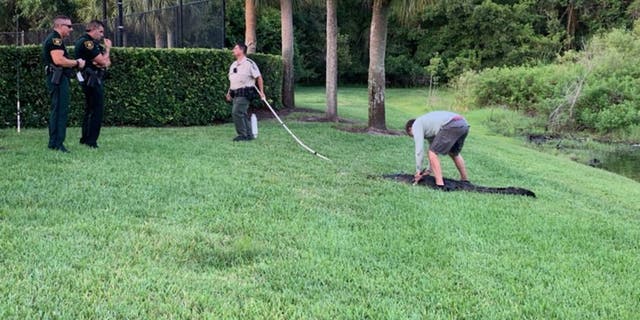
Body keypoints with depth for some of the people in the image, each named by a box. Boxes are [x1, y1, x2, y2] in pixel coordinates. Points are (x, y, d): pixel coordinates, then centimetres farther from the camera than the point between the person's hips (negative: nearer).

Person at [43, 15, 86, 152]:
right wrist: (77, 63, -14)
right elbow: (58, 60, -25)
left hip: (57, 79, 11)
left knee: (57, 110, 14)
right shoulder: (55, 39, -12)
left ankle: (53, 142, 19)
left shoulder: (53, 39, 21)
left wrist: (73, 63, 11)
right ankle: (57, 144, -11)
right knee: (61, 110, -11)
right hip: (58, 79, -11)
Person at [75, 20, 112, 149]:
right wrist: (107, 48, -3)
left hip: (90, 80, 11)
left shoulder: (90, 42, 17)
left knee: (89, 110, 15)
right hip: (93, 80, -11)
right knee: (97, 110, -10)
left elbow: (107, 61, 15)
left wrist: (106, 61, -9)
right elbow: (103, 61, -18)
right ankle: (91, 141, -9)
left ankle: (85, 138, 22)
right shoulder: (87, 42, -15)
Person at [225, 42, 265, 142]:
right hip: (236, 94, 8)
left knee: (236, 112, -16)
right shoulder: (233, 64, 16)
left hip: (244, 93, -8)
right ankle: (249, 135, 16)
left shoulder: (249, 63, -9)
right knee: (242, 114, 9)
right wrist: (229, 92, 17)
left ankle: (242, 134, -8)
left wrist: (261, 91, -8)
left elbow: (259, 77, -7)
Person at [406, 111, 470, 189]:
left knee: (433, 153, 0)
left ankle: (440, 185, -6)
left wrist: (418, 171, 11)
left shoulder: (416, 125, 12)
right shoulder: (427, 122, 36)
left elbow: (419, 149, 4)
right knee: (454, 153, 30)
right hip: (464, 124, 9)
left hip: (451, 126, -9)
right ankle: (465, 180, 39)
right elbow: (432, 145, 39)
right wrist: (429, 170, 41)